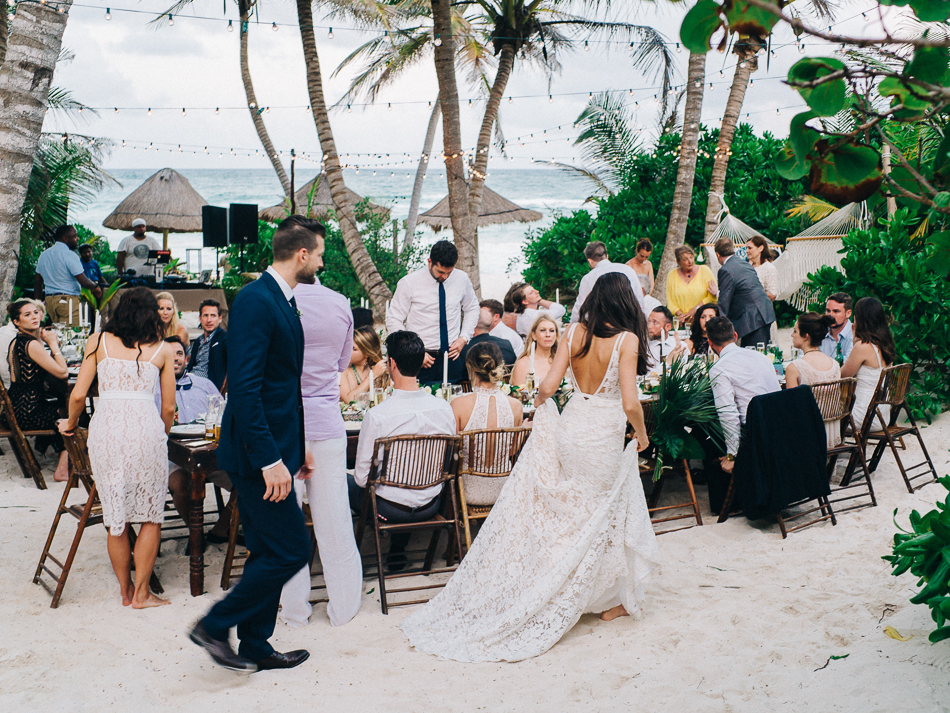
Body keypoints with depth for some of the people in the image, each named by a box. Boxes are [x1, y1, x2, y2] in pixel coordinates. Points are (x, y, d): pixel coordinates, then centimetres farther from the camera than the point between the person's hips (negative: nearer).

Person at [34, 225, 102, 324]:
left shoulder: (43, 254, 13)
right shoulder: (70, 255, -12)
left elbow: (37, 281, 16)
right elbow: (84, 282, -16)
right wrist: (96, 287, 4)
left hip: (49, 299, 8)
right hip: (68, 299, -8)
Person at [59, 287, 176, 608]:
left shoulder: (98, 341, 10)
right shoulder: (162, 350, 10)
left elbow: (78, 395, 6)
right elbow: (169, 407, 10)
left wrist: (71, 424, 25)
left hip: (106, 427, 2)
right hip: (145, 428, -1)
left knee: (115, 516, 13)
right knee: (151, 515, 11)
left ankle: (125, 591, 22)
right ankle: (141, 593, 12)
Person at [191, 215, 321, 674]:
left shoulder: (283, 301, 13)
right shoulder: (255, 300, -18)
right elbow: (244, 387, -24)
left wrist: (298, 446, 22)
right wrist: (270, 460, -25)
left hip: (274, 451, 10)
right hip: (258, 452, -10)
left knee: (269, 554, 15)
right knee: (291, 550, -6)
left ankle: (255, 647, 26)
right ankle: (214, 626, 8)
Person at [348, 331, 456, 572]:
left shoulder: (376, 415, -24)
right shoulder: (444, 408, -11)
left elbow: (362, 476, -15)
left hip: (390, 509, -4)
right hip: (431, 506, 4)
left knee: (345, 480, 22)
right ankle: (398, 548, 31)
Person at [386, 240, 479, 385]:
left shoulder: (462, 279, 3)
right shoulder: (409, 283, -7)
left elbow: (472, 308, 20)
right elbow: (393, 321, -4)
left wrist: (464, 338, 5)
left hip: (452, 358, 3)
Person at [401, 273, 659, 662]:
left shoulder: (576, 332, -1)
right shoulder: (628, 339, -13)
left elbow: (547, 386, -4)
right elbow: (630, 403, -18)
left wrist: (539, 407, 18)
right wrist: (641, 434, 1)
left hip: (569, 426, 4)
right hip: (604, 438, -4)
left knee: (555, 514, 15)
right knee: (603, 517, 13)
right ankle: (611, 600, 27)